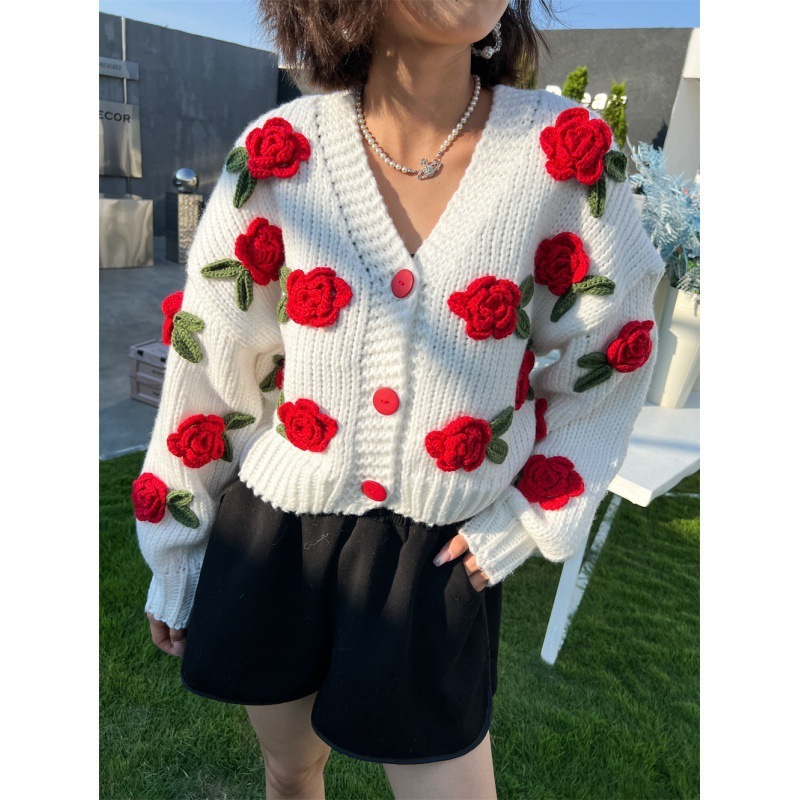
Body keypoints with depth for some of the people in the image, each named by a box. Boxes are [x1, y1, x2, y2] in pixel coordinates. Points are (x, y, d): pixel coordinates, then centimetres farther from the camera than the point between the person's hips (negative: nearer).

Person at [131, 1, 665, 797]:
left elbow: (608, 359, 2)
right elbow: (208, 364, -1)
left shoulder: (566, 153, -9)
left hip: (440, 554, 0)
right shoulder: (277, 155, -9)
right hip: (276, 537, 2)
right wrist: (175, 548, 6)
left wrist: (524, 518, -2)